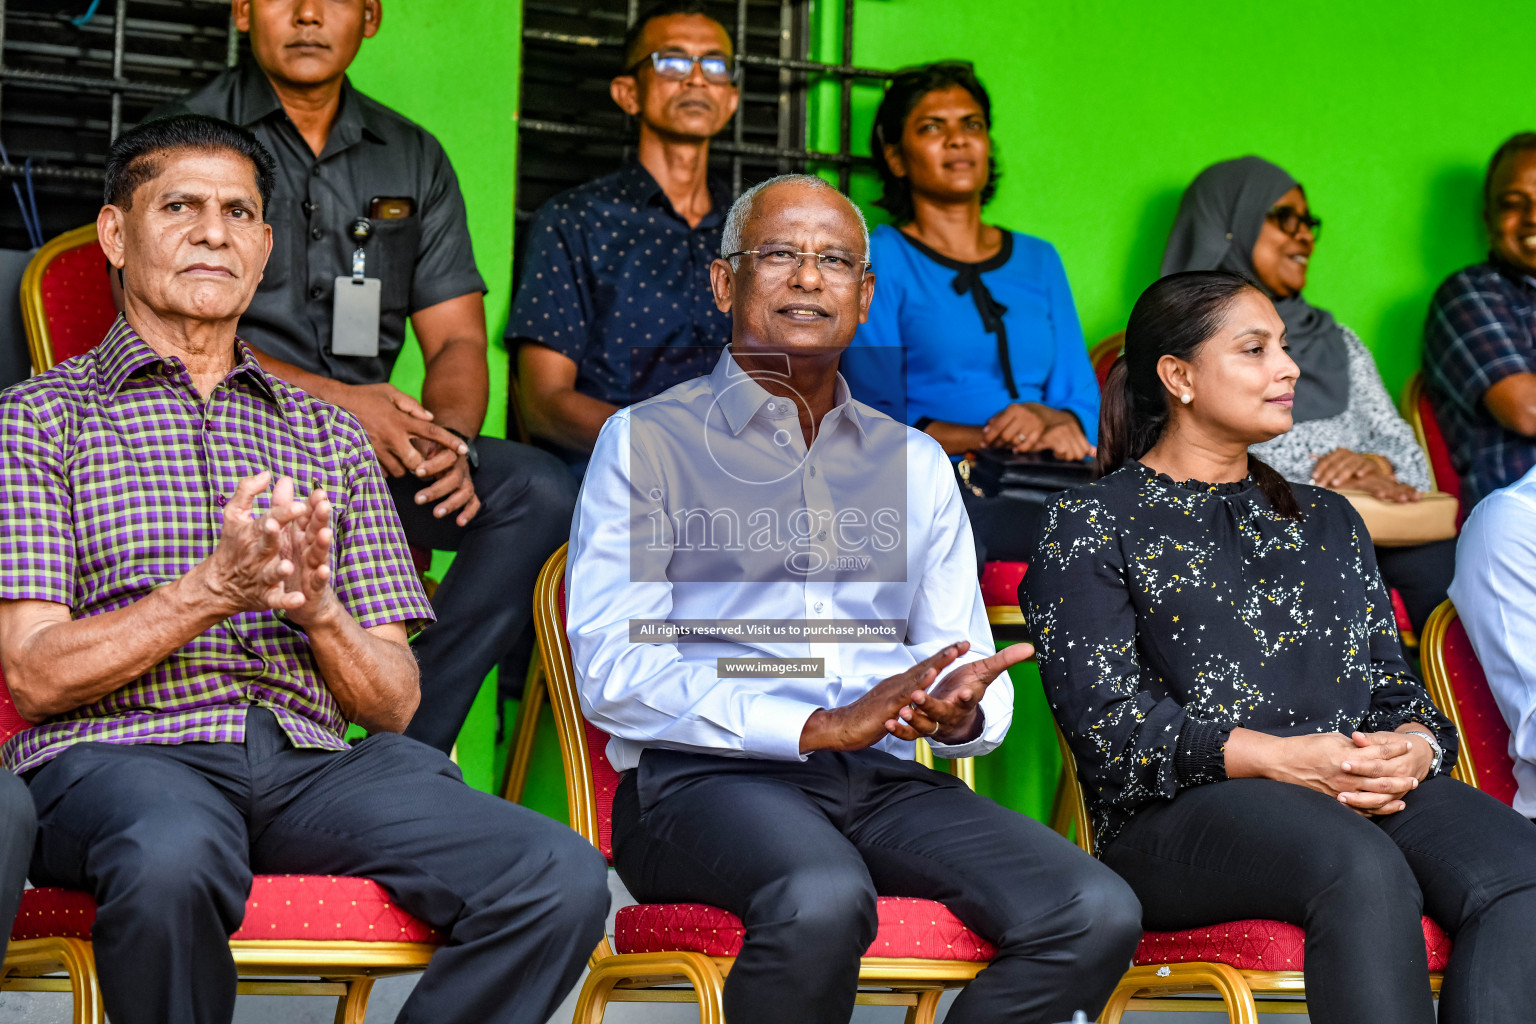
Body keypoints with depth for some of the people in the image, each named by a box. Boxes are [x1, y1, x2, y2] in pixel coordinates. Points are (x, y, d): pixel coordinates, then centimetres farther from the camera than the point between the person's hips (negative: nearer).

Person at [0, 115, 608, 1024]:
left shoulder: (331, 436, 23)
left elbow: (394, 704, 16)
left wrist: (319, 608, -6)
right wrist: (214, 587, -14)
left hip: (311, 762, 4)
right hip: (120, 753, -4)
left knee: (563, 881, -24)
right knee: (174, 862, -42)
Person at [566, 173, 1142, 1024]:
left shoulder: (914, 463, 24)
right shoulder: (645, 441, 8)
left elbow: (964, 660, 19)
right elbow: (610, 672, -5)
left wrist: (960, 711, -8)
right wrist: (821, 727, -14)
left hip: (882, 780, 5)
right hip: (705, 777, -5)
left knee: (1096, 915, -23)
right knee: (823, 900, -39)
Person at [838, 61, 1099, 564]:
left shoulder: (1039, 260, 24)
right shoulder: (879, 259, 7)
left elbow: (1084, 405, 18)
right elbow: (875, 421, -3)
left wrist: (1052, 422, -7)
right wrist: (989, 437, -16)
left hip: (1040, 495, 5)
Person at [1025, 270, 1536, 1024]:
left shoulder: (1326, 520, 27)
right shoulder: (1088, 524, 10)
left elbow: (1393, 685, 21)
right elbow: (1103, 720, -3)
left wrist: (1413, 746, -5)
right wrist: (1278, 758, -15)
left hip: (1363, 791, 5)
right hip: (1175, 816, -5)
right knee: (1363, 869, -38)